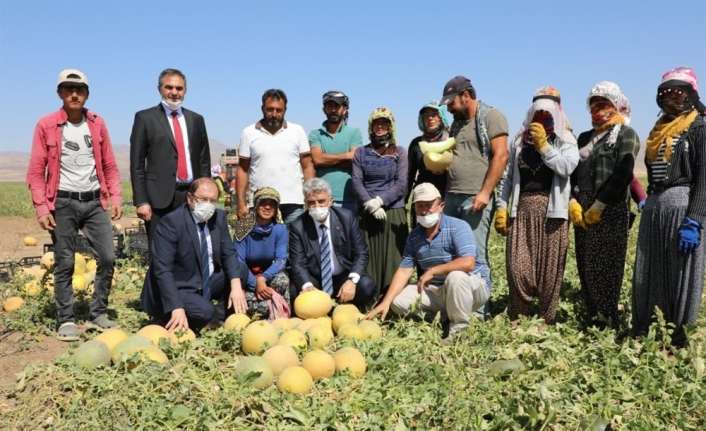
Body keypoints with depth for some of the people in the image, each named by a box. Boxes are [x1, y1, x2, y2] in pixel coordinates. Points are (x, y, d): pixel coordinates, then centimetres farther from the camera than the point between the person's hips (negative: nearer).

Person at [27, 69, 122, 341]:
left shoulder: (97, 124, 7)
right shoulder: (46, 125, -1)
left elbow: (109, 166, 10)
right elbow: (36, 171, -1)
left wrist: (115, 197, 1)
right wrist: (41, 207, -9)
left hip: (94, 201, 3)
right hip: (63, 203, -3)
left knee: (108, 258, 0)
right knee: (64, 264, 3)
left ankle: (98, 314, 15)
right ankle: (66, 321, 14)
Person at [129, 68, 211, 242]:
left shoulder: (196, 119, 14)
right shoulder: (145, 118, 4)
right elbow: (137, 164, 1)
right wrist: (141, 202, -7)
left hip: (192, 196, 3)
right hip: (160, 197, -3)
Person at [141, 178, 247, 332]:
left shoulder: (219, 217, -1)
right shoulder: (170, 222, -21)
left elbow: (229, 253, -1)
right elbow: (162, 270, -26)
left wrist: (236, 286, -20)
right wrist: (177, 309, -35)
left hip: (206, 283, 7)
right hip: (176, 289, -7)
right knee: (205, 312, -29)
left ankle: (218, 318, 5)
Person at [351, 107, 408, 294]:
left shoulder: (399, 152, 9)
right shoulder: (361, 153, 13)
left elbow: (401, 185, -1)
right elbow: (356, 182, 2)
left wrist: (380, 200, -14)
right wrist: (370, 204, -12)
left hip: (393, 212, -1)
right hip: (367, 214, 1)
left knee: (392, 258, -2)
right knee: (368, 259, -1)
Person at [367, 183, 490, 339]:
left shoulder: (458, 227, -16)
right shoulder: (414, 236, 3)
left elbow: (467, 263, -30)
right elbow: (404, 270, 0)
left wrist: (432, 271, -21)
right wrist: (385, 302, -11)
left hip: (474, 285, -5)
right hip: (438, 290, 5)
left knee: (455, 276, -38)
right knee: (399, 301, -10)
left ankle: (459, 330, -16)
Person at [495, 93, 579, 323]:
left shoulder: (565, 140, 7)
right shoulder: (520, 141, 15)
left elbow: (567, 168, -12)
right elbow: (510, 177, 17)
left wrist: (543, 144, -11)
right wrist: (501, 206, 9)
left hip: (552, 210, -2)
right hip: (522, 208, 2)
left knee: (549, 267, 2)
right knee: (517, 267, -4)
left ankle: (546, 319, 14)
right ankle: (517, 318, 12)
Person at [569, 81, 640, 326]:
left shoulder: (626, 134, 0)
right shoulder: (585, 137, 20)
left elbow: (622, 174, -12)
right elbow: (573, 171, 12)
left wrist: (597, 206, -16)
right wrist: (573, 202, -4)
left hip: (611, 212, -6)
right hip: (581, 213, 6)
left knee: (606, 268, -4)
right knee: (585, 267, 7)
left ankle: (608, 321, 5)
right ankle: (592, 316, 17)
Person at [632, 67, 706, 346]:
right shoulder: (658, 131, 18)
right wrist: (646, 202, 13)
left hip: (682, 205, -6)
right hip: (653, 207, 6)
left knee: (680, 274, -1)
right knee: (645, 273, 7)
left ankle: (679, 335, 9)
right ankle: (639, 330, 17)